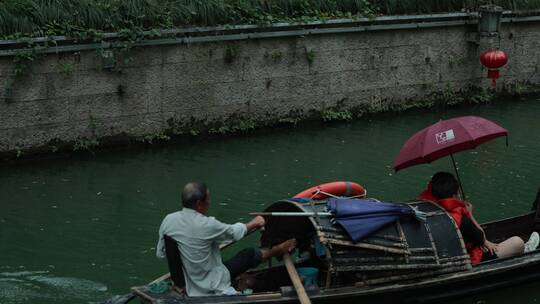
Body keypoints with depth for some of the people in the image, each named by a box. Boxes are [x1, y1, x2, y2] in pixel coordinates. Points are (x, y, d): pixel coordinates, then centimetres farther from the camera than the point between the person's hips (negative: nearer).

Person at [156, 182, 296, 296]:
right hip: (212, 285, -5)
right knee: (249, 254, 16)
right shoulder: (205, 225, -27)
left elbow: (160, 253, 3)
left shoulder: (168, 220, -10)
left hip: (186, 283, 5)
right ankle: (278, 250, 39)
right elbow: (235, 232, -8)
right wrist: (254, 223, 11)